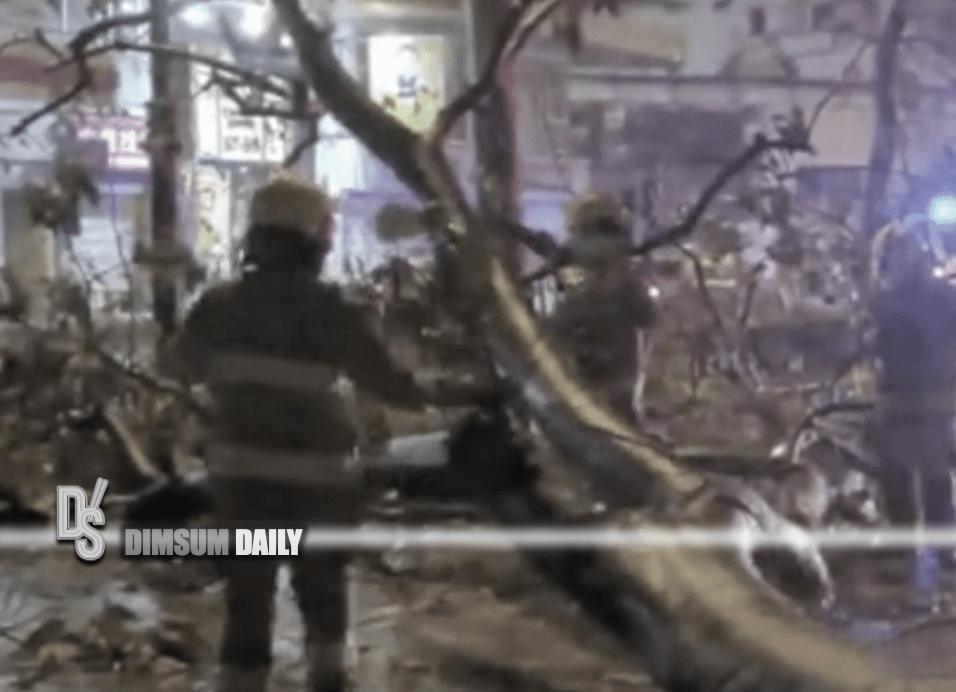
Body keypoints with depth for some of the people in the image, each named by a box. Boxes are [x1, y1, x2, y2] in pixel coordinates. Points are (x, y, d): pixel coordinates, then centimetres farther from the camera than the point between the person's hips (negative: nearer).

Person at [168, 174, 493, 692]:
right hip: (316, 475, -1)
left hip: (240, 471, 1)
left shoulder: (220, 304, -4)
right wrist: (457, 393, 4)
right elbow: (392, 386, -10)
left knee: (247, 600, 7)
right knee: (320, 586, 21)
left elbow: (187, 368, 12)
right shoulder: (330, 313, -12)